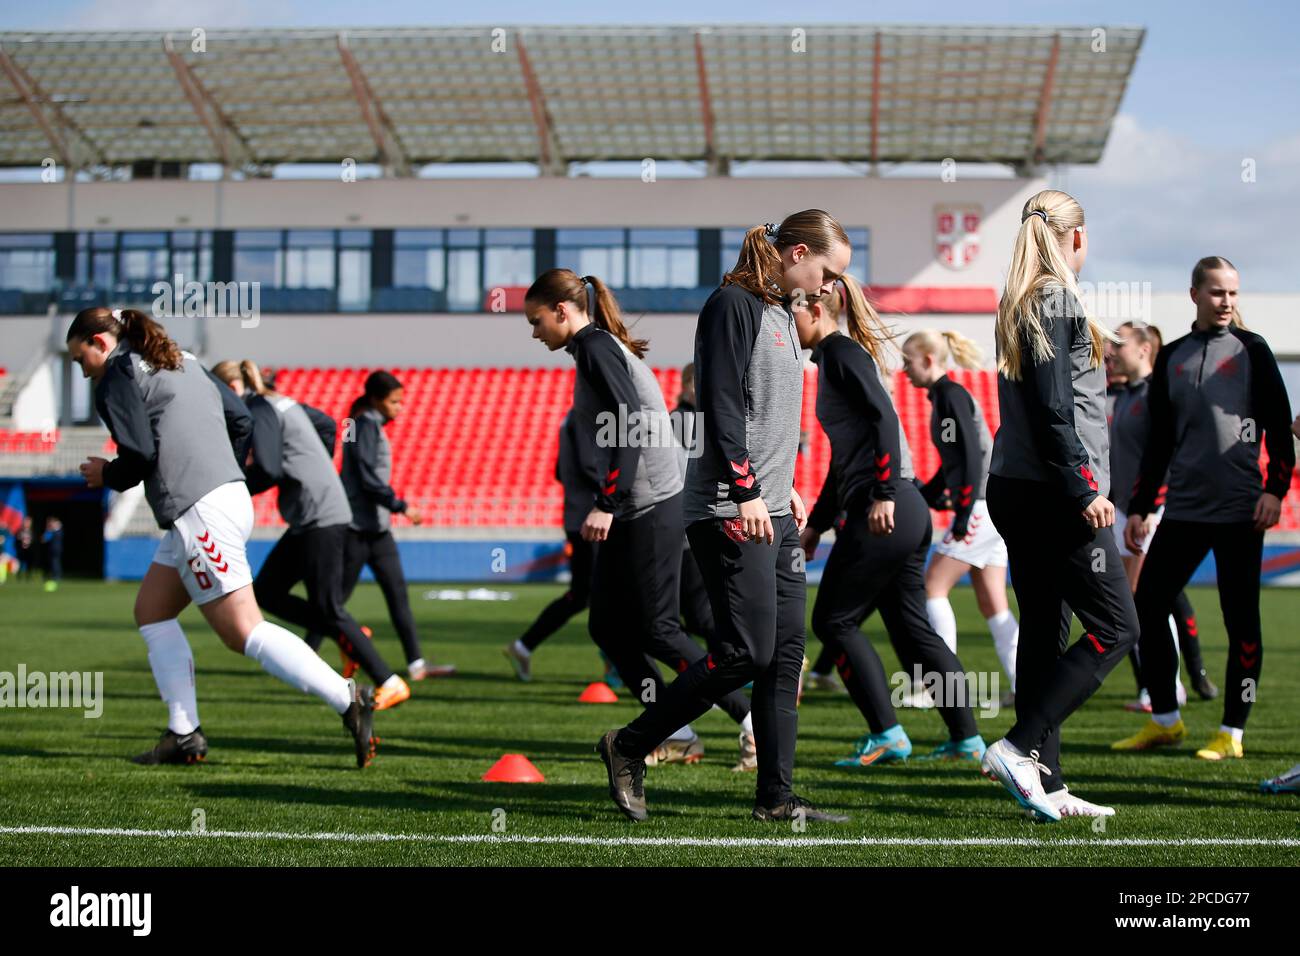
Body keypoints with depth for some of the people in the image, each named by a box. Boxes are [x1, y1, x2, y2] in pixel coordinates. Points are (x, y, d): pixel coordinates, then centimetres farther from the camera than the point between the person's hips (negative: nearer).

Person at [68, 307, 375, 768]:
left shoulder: (116, 380, -3)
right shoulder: (184, 363, 22)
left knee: (243, 631, -10)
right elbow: (241, 419, 21)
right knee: (151, 611, 16)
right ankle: (184, 734, 11)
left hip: (199, 514, -10)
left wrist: (106, 475, 6)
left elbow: (139, 455, -13)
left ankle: (347, 699, -17)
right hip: (231, 496, 10)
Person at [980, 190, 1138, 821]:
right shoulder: (1058, 300, -11)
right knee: (1115, 628, -5)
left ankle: (1046, 784, 10)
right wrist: (1084, 491, -17)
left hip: (1015, 488, 9)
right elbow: (1054, 410, -17)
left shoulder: (1017, 305, 15)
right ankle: (1019, 748, -11)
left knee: (1044, 632, 9)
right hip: (1051, 492, -9)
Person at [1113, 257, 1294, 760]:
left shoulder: (1250, 350, 3)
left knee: (1241, 620, -1)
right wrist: (1139, 506, 12)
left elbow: (1279, 426, 0)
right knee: (1147, 606, 0)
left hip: (1239, 510, -4)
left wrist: (1275, 489, -11)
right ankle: (1164, 721, 14)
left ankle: (1232, 733, 8)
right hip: (1183, 510, 4)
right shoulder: (1171, 358, 12)